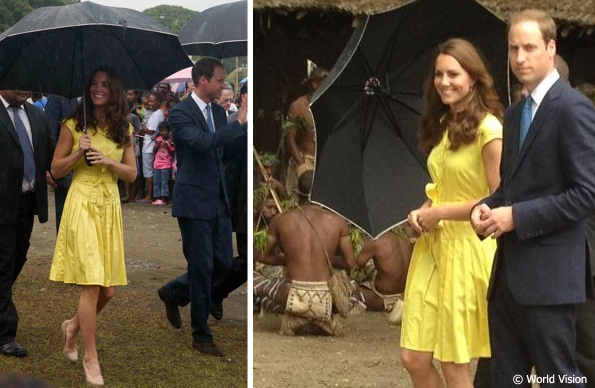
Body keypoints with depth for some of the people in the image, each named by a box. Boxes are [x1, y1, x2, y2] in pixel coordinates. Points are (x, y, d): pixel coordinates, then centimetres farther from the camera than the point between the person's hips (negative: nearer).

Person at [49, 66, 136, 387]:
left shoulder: (123, 130, 9)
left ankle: (73, 325, 34)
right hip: (82, 204, -4)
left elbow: (132, 174, 9)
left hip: (110, 207, 4)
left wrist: (109, 161, -9)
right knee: (92, 283, -12)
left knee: (108, 289, 5)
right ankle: (90, 357, -1)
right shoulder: (73, 125, 0)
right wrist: (79, 153, -13)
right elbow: (56, 170, 3)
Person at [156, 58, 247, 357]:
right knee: (202, 268, -3)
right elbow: (203, 142, -29)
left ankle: (174, 292, 33)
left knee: (223, 263, 9)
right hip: (193, 202, -7)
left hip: (218, 201, 7)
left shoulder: (218, 112, 10)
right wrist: (239, 121, -31)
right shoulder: (180, 113, -13)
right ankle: (201, 337, 9)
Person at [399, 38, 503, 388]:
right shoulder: (441, 125, 13)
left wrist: (440, 212, -11)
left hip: (467, 249, -7)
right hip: (433, 245, 7)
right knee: (414, 358, 6)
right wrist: (422, 212, 4)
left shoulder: (488, 129, -13)